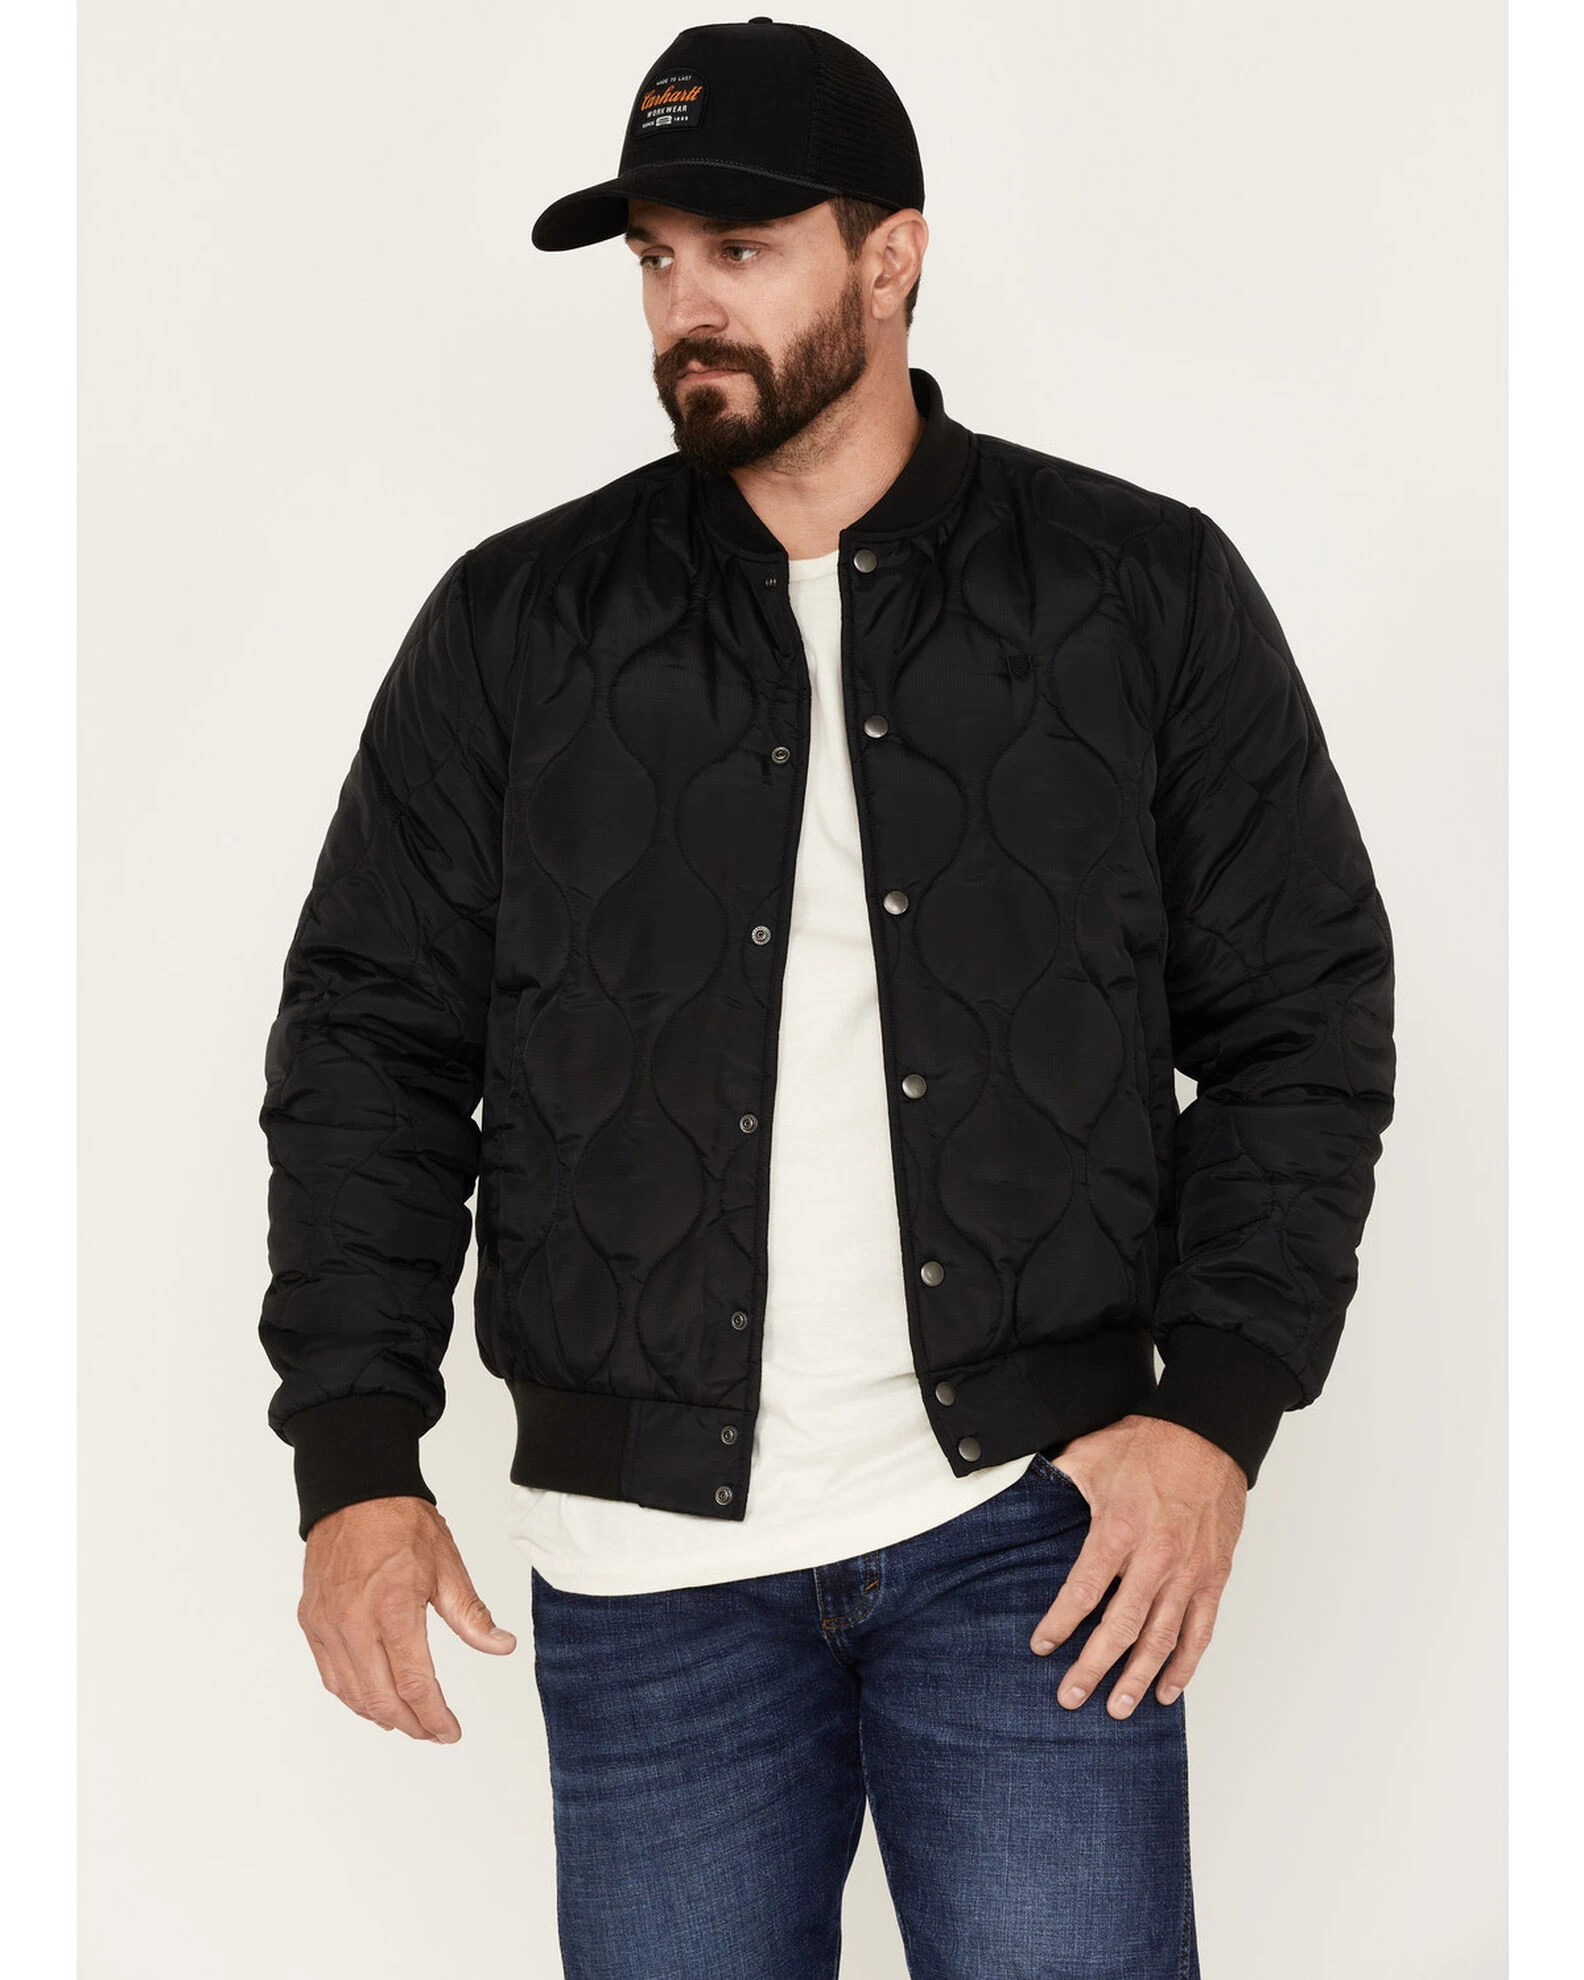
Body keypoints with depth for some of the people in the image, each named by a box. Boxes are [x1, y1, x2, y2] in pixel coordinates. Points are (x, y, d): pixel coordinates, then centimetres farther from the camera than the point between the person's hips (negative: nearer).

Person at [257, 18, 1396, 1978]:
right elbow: (370, 1041, 7)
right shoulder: (517, 624, 7)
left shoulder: (1147, 594, 4)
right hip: (647, 1557, 2)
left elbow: (1302, 1021, 4)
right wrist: (357, 1463, -1)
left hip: (1029, 1518, -1)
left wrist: (1217, 1410, -7)